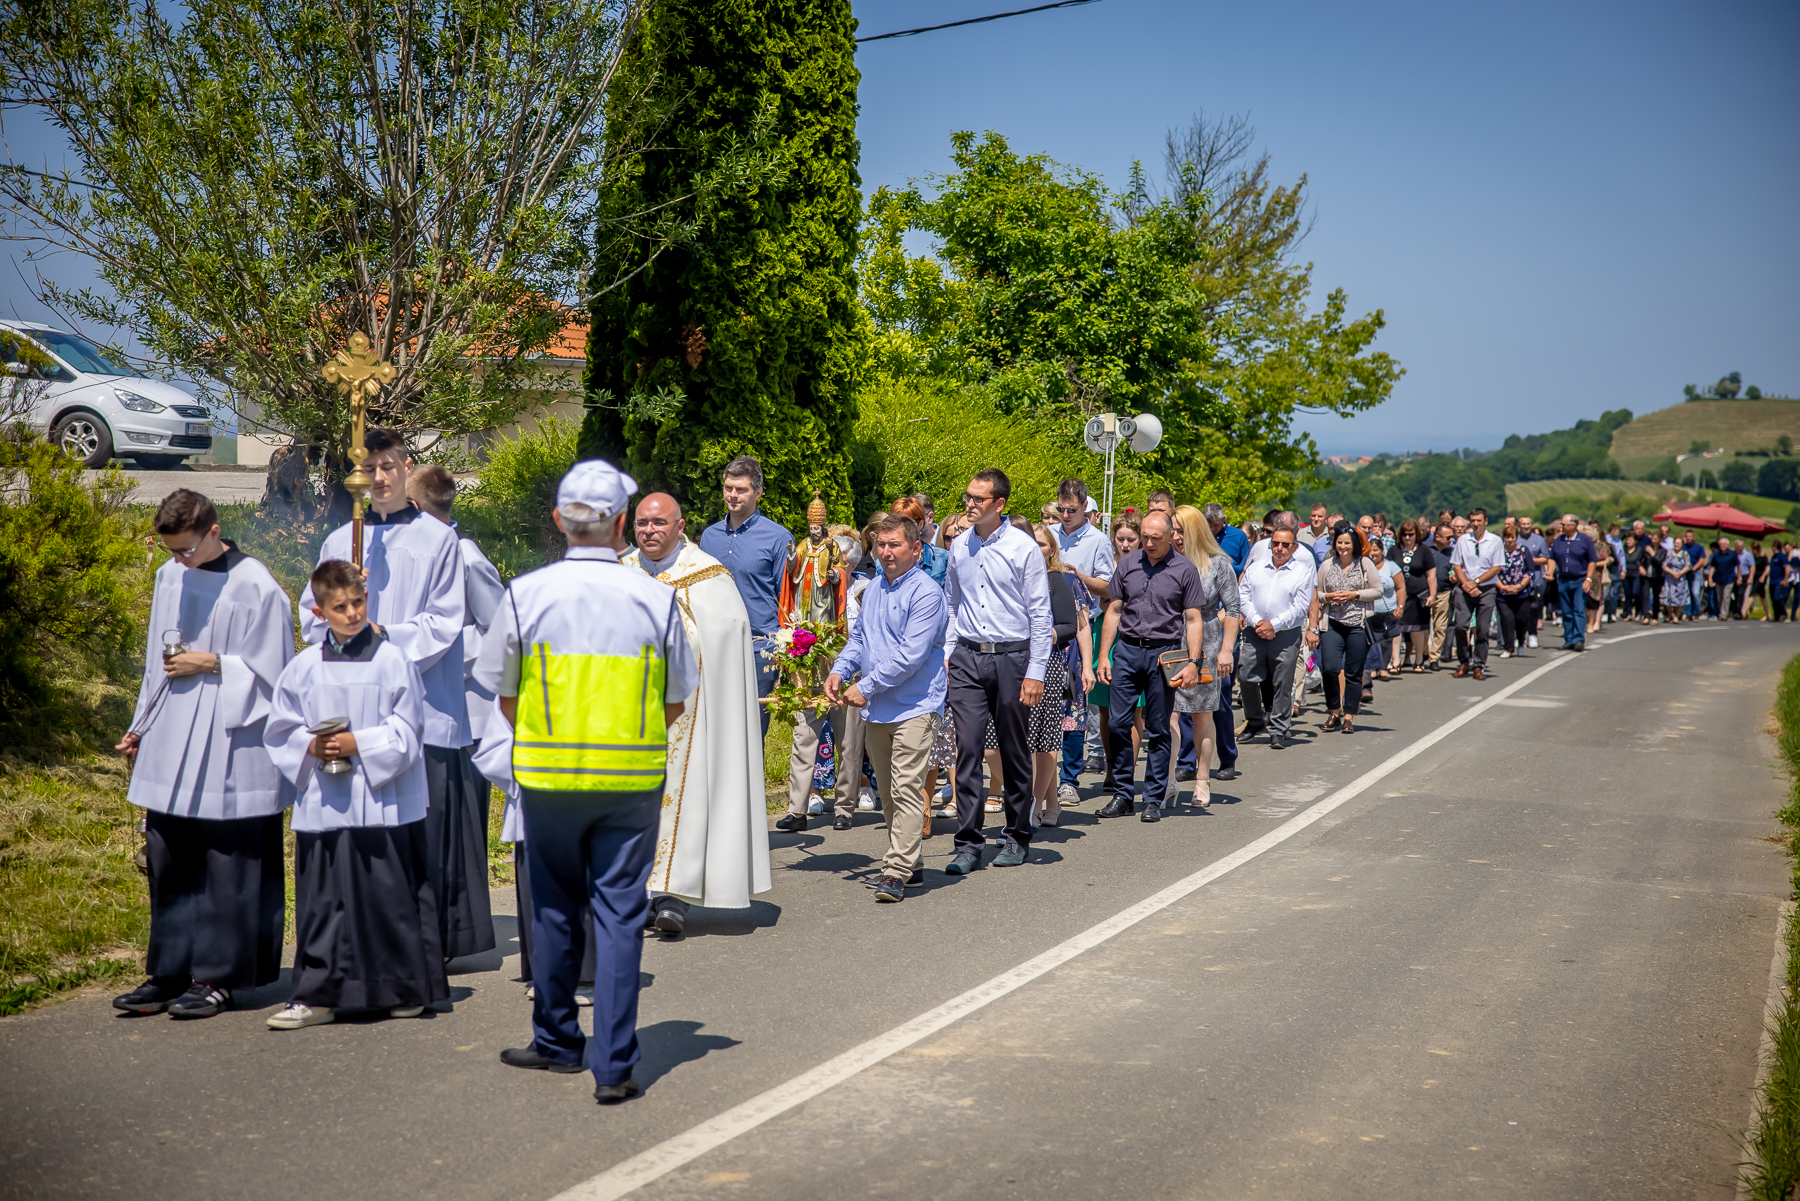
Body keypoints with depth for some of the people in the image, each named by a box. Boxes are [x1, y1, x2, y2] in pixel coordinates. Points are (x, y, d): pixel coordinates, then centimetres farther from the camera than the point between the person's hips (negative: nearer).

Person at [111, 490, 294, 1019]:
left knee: (226, 869, 1)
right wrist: (141, 727, 18)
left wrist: (211, 664, -12)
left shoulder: (256, 588, -10)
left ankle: (218, 977, 9)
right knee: (168, 864, 9)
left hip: (231, 750, -6)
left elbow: (267, 672, -7)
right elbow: (158, 659, 19)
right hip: (171, 746, 6)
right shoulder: (169, 578, 10)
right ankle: (170, 972, 19)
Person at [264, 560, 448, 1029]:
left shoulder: (392, 659, -2)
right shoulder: (303, 668, 7)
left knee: (389, 897, 3)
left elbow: (406, 731, -4)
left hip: (384, 802, -3)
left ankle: (407, 989, 17)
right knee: (322, 900, 6)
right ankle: (317, 995, 14)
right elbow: (280, 730, 11)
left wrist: (360, 744, -14)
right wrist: (309, 747, -7)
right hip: (322, 808, 3)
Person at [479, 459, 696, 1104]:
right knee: (620, 914, 4)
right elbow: (674, 703, 4)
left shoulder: (526, 593, -5)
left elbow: (504, 697, 4)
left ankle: (557, 1043, 30)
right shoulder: (657, 598, -5)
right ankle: (613, 1065, 5)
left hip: (547, 777, 1)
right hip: (634, 780, -1)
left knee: (553, 907, 16)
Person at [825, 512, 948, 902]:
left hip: (914, 707, -8)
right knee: (887, 793, 14)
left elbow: (911, 655, -19)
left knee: (906, 790, -10)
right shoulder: (873, 589, 13)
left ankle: (897, 872, -9)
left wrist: (865, 687, -15)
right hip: (875, 710, 8)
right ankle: (910, 863, 26)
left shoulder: (925, 593, -12)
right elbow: (858, 637, 21)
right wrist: (840, 671, 1)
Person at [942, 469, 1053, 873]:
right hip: (967, 658, 3)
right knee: (968, 749, -5)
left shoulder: (1024, 548, -5)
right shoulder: (959, 546, 8)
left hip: (1012, 657, -3)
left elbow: (1040, 614, -5)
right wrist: (943, 656, 10)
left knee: (1014, 752, 7)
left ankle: (1018, 838, 20)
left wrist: (1035, 672, -9)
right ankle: (969, 843, -1)